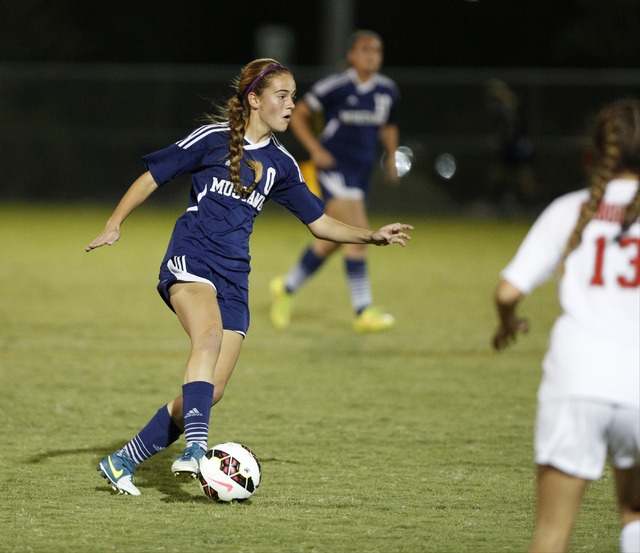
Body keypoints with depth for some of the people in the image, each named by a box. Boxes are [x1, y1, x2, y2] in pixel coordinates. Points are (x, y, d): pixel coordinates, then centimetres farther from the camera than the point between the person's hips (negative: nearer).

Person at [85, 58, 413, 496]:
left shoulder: (280, 164, 14)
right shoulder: (213, 139, -1)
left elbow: (320, 223, 19)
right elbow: (152, 178, 3)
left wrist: (373, 237, 7)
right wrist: (114, 225, -7)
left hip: (233, 277, 5)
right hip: (191, 259, -5)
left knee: (213, 390, -3)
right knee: (210, 333, -35)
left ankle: (122, 462, 9)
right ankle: (195, 449, -45)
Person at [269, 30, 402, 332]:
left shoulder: (387, 90, 7)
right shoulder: (334, 86, -11)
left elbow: (388, 127, 25)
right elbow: (298, 115, -1)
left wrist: (391, 157, 10)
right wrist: (315, 150, -11)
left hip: (362, 172, 7)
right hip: (335, 168, -7)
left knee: (331, 241, 13)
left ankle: (287, 287, 34)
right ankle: (364, 312, -15)